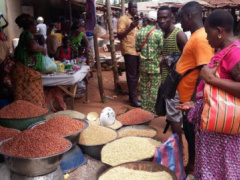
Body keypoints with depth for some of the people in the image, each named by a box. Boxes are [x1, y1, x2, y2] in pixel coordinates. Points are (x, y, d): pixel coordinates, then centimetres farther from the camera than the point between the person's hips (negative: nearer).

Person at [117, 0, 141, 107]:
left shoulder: (136, 19, 17)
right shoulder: (123, 19, -7)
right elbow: (119, 36, -14)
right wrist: (130, 27, -22)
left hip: (137, 50, 8)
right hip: (129, 51, -8)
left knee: (136, 74, 12)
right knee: (132, 75, -4)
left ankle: (134, 96, 24)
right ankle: (133, 99, 4)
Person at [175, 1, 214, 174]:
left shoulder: (201, 38, -22)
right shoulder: (196, 36, 10)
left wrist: (193, 100, -24)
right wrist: (176, 62, 14)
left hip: (192, 99, -10)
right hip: (187, 97, 10)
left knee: (193, 136, 4)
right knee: (189, 133, 21)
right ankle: (190, 165, 37)